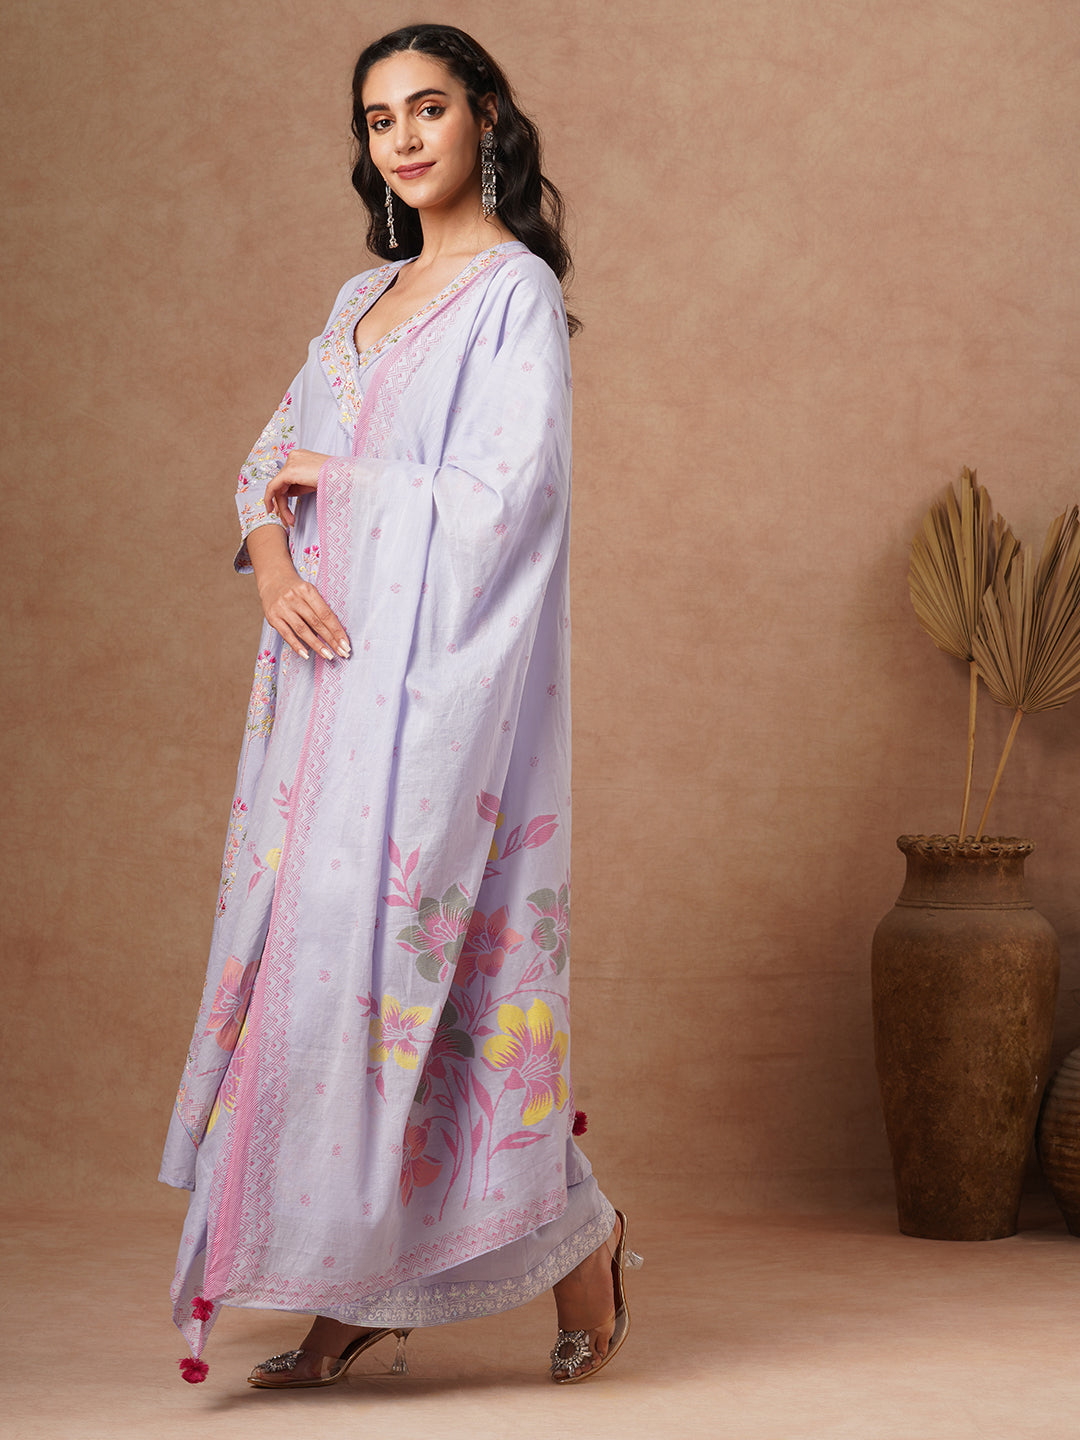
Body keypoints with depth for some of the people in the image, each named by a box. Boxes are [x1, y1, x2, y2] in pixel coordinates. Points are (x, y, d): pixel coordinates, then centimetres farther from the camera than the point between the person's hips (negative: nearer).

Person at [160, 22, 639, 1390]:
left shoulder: (515, 290, -4)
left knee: (403, 940, -9)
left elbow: (506, 493, -15)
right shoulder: (366, 295, 19)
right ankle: (358, 1292, 9)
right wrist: (272, 557, -7)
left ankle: (574, 1237, 8)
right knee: (319, 942, 3)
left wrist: (338, 477, -4)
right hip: (334, 658, 8)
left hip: (441, 666, -7)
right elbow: (275, 461, 15)